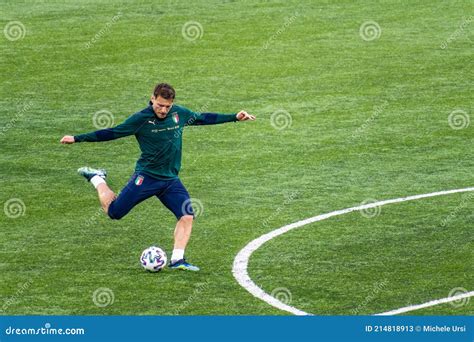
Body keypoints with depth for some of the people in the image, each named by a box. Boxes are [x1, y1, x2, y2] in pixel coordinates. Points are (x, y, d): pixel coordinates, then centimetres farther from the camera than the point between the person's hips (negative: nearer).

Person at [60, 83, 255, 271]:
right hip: (146, 177, -4)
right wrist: (77, 139, -7)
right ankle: (97, 179, 24)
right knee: (113, 212, -3)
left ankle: (177, 260, -9)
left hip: (171, 180, 4)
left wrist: (235, 118, 19)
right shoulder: (141, 119, -10)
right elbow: (112, 133, -4)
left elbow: (203, 118, 18)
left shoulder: (179, 113, 2)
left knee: (187, 216, -14)